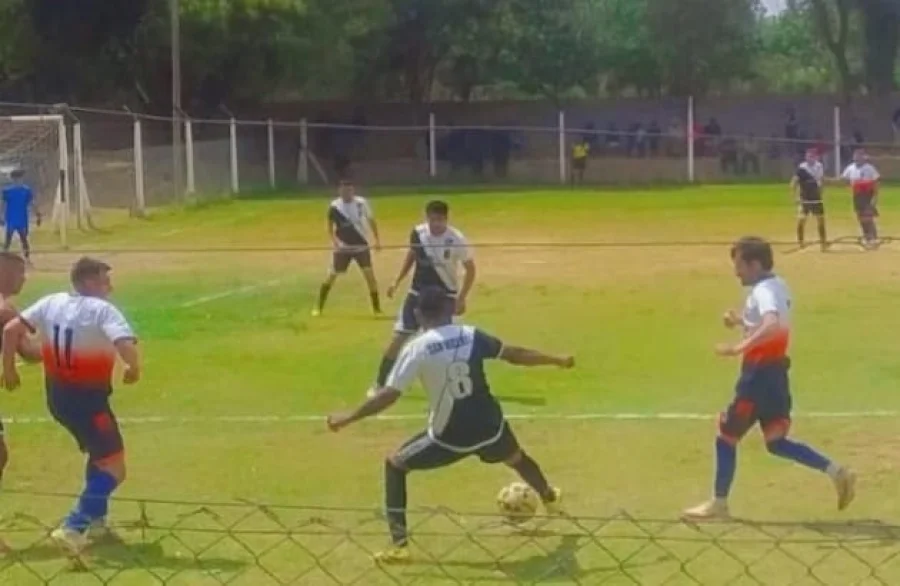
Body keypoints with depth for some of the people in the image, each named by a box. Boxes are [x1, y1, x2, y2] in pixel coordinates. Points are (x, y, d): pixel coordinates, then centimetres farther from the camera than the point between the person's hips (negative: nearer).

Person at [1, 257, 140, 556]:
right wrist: (134, 369, -9)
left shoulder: (51, 302, 3)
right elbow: (126, 346, -30)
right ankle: (73, 528, -15)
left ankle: (95, 518, 37)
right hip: (88, 397, -8)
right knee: (113, 467, -1)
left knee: (99, 453, 30)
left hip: (58, 395, 8)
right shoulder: (102, 310, -16)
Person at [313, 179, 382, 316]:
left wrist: (377, 240, -1)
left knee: (369, 274, -8)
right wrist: (335, 242, -14)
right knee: (332, 275, 2)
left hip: (361, 245, 0)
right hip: (342, 247, 0)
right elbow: (330, 227, 1)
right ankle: (318, 307, 15)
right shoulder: (334, 206, -10)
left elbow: (371, 220, 2)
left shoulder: (361, 203, -10)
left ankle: (377, 308, 1)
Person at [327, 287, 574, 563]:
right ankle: (551, 498, 64)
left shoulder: (417, 348, -11)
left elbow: (389, 395, -15)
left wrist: (348, 418, -5)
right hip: (489, 427, 4)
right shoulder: (471, 335, 0)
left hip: (450, 437, -4)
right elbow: (514, 354, 9)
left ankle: (399, 545, 6)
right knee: (517, 458, 36)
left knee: (394, 464, 15)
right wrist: (557, 360, 24)